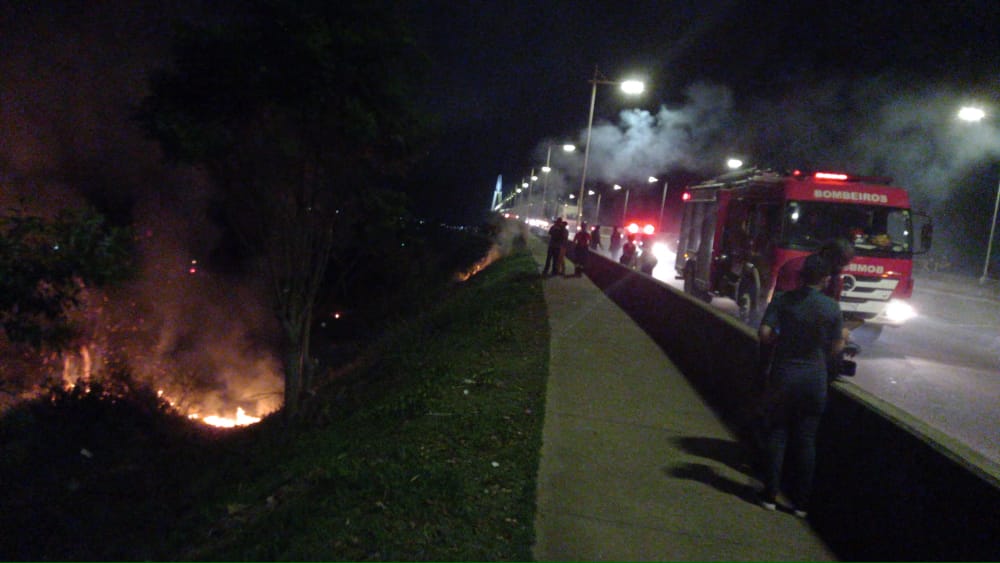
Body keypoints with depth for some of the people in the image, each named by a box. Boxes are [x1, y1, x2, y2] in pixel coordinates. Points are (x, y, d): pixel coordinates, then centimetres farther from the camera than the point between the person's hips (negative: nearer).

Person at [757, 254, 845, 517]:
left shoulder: (783, 301, -6)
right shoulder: (832, 308, -5)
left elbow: (764, 333, -13)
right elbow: (836, 348, -2)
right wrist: (843, 336, 19)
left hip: (783, 375, 0)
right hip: (815, 379, 0)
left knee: (777, 434, 10)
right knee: (806, 439, 9)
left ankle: (770, 495, 12)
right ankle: (801, 501, 15)